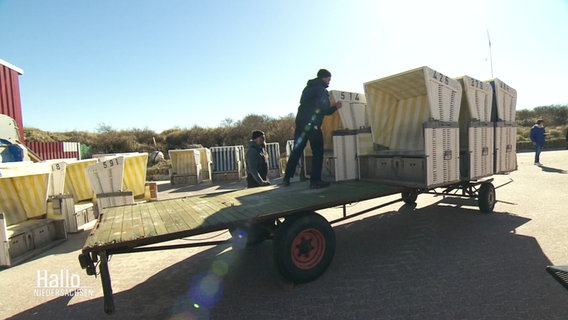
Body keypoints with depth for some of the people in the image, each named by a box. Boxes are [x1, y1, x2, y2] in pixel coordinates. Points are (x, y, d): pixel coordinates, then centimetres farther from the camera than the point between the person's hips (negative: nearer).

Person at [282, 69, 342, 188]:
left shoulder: (307, 88, 21)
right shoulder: (322, 90, -2)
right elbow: (326, 110, -8)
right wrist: (335, 107, 12)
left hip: (300, 122, 7)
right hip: (312, 125, -7)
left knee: (296, 150, 11)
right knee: (318, 152, 2)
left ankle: (286, 178, 11)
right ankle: (315, 180, 1)